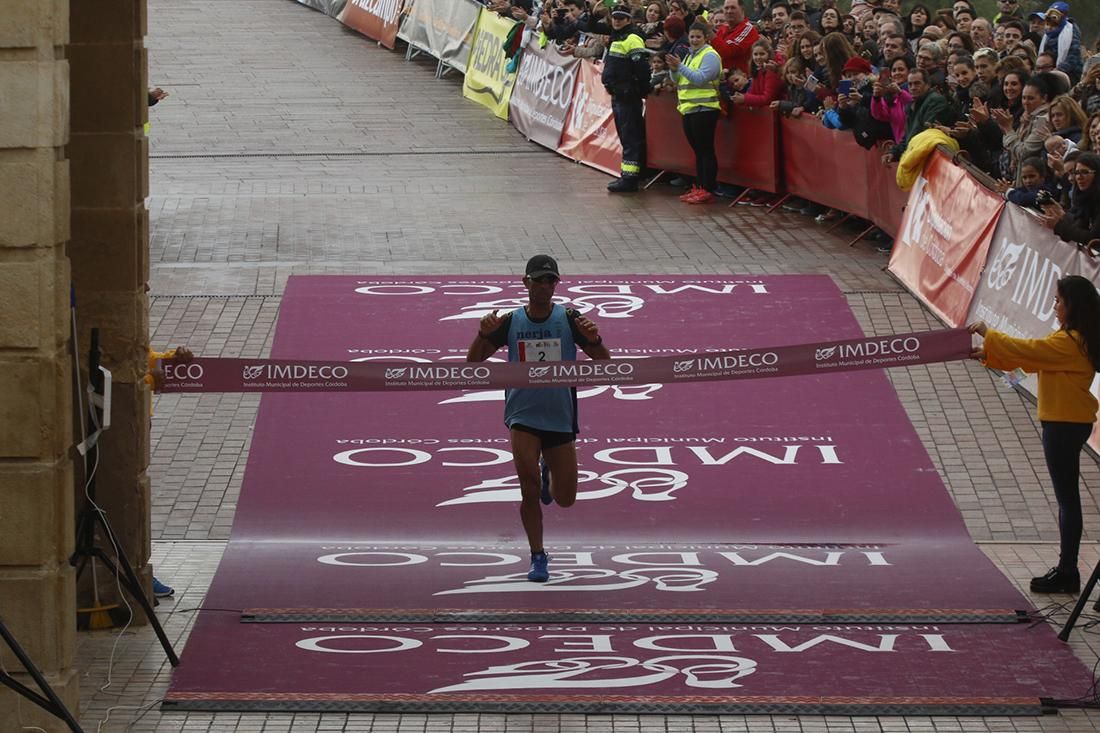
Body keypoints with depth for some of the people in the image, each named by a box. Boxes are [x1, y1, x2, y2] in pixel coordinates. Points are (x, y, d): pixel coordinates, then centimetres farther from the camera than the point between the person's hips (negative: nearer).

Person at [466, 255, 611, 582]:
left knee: (565, 500, 8)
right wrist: (483, 335, -18)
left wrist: (594, 341, -25)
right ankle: (538, 557, -1)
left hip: (561, 418, 1)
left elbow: (604, 362, -3)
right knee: (529, 489, -15)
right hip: (523, 415, -1)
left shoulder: (569, 319, -3)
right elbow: (473, 361, 1)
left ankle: (548, 471, 42)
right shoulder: (510, 322, -1)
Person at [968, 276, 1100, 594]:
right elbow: (1033, 358, 16)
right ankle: (1067, 570, 19)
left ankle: (1067, 573, -1)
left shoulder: (1068, 343, -20)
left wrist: (987, 334, -8)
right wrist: (988, 353, 11)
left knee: (1067, 497, -5)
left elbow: (1026, 350, -19)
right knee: (1067, 497, 13)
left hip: (1065, 426, -10)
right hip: (1067, 423, 10)